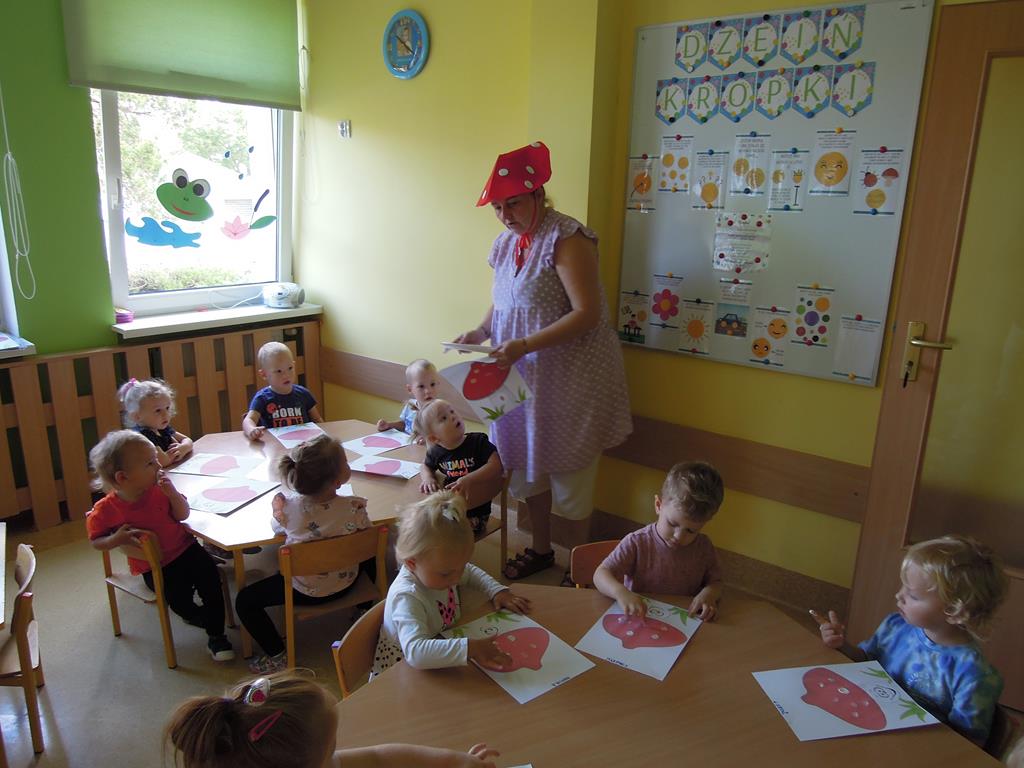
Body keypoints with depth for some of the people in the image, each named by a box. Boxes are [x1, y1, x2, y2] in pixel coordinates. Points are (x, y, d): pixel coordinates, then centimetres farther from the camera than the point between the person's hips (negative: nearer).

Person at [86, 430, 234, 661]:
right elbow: (96, 541, -2)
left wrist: (172, 492, -24)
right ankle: (195, 615, 20)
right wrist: (117, 539, -23)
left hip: (183, 547, 2)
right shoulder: (105, 510, -14)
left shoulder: (158, 489, -9)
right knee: (178, 596, -20)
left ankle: (216, 636, -6)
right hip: (152, 566, -2)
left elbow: (182, 515, -6)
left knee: (209, 572, -19)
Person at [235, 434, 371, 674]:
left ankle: (277, 656, 13)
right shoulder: (355, 507, -27)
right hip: (346, 583, 2)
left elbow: (277, 528, -3)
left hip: (305, 590, -2)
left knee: (244, 601, 16)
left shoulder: (290, 505, -25)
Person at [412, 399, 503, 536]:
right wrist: (428, 478, -4)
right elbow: (426, 466, 20)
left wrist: (469, 479, -31)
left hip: (474, 514, -4)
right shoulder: (436, 452, -1)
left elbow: (498, 465, -21)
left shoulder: (478, 441, -12)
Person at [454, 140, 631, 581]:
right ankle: (541, 550, 38)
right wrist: (480, 333, -1)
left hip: (568, 378, -8)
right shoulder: (506, 243, 9)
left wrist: (524, 345, -29)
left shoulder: (566, 239, -16)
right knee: (527, 462, 17)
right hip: (521, 376, 8)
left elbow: (587, 313, -23)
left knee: (567, 472, 3)